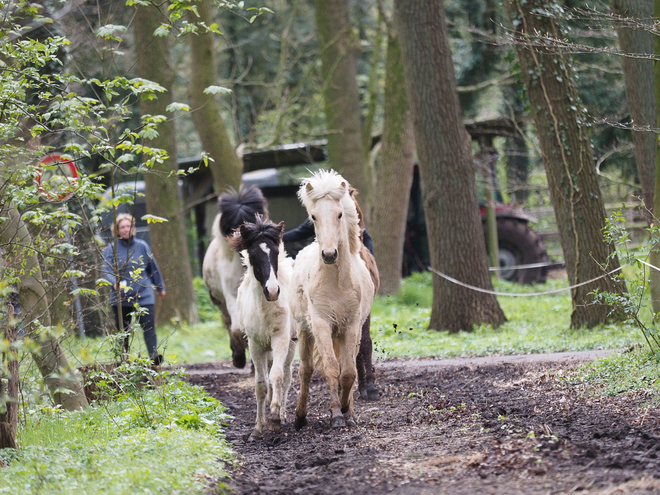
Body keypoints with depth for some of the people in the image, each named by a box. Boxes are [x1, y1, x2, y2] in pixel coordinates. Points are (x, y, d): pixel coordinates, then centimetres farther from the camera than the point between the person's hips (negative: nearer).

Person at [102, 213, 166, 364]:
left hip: (143, 295, 0)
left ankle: (154, 355, -21)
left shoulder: (142, 246, 8)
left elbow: (153, 267, 19)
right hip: (120, 298, 0)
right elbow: (107, 270, -8)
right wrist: (115, 282, -28)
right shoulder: (111, 249, 2)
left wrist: (160, 287, 27)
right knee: (122, 329, 4)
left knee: (148, 326, -13)